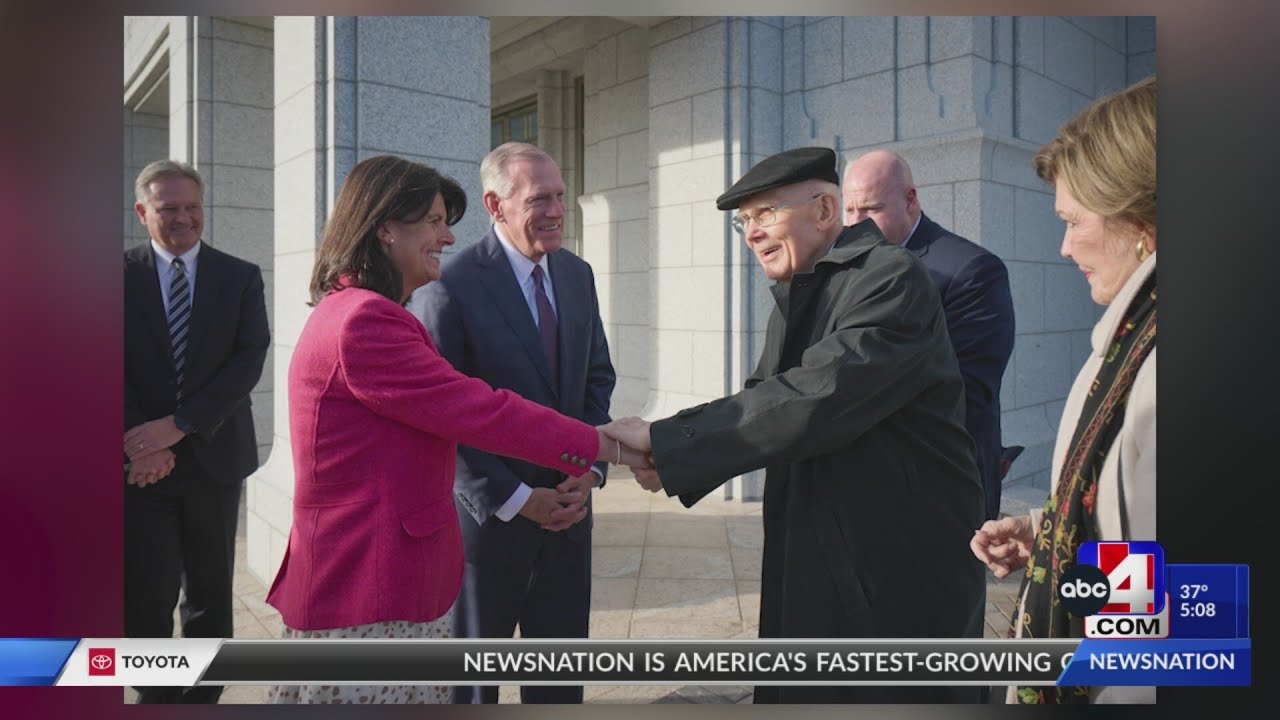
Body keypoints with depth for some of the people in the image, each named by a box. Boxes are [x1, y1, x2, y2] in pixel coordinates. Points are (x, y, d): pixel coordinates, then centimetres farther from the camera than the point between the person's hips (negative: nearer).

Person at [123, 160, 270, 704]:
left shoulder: (241, 277, 3)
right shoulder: (122, 274, 3)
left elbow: (249, 361, -7)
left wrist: (177, 425, -15)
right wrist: (142, 444, -14)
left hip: (214, 457, 1)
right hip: (142, 464, -1)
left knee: (211, 596, 12)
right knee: (145, 598, -2)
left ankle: (203, 698, 28)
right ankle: (157, 696, 18)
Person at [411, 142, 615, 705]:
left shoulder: (578, 275, 4)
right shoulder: (450, 288, -17)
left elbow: (598, 378, 8)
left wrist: (591, 467, -6)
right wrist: (514, 499, -15)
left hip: (567, 508, 6)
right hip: (488, 513, -5)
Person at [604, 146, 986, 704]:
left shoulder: (891, 277, -17)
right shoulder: (796, 293, 10)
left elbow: (814, 397, -29)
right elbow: (767, 396, 4)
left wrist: (665, 439, -25)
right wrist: (672, 455, -14)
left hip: (904, 569, -7)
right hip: (813, 565, 8)